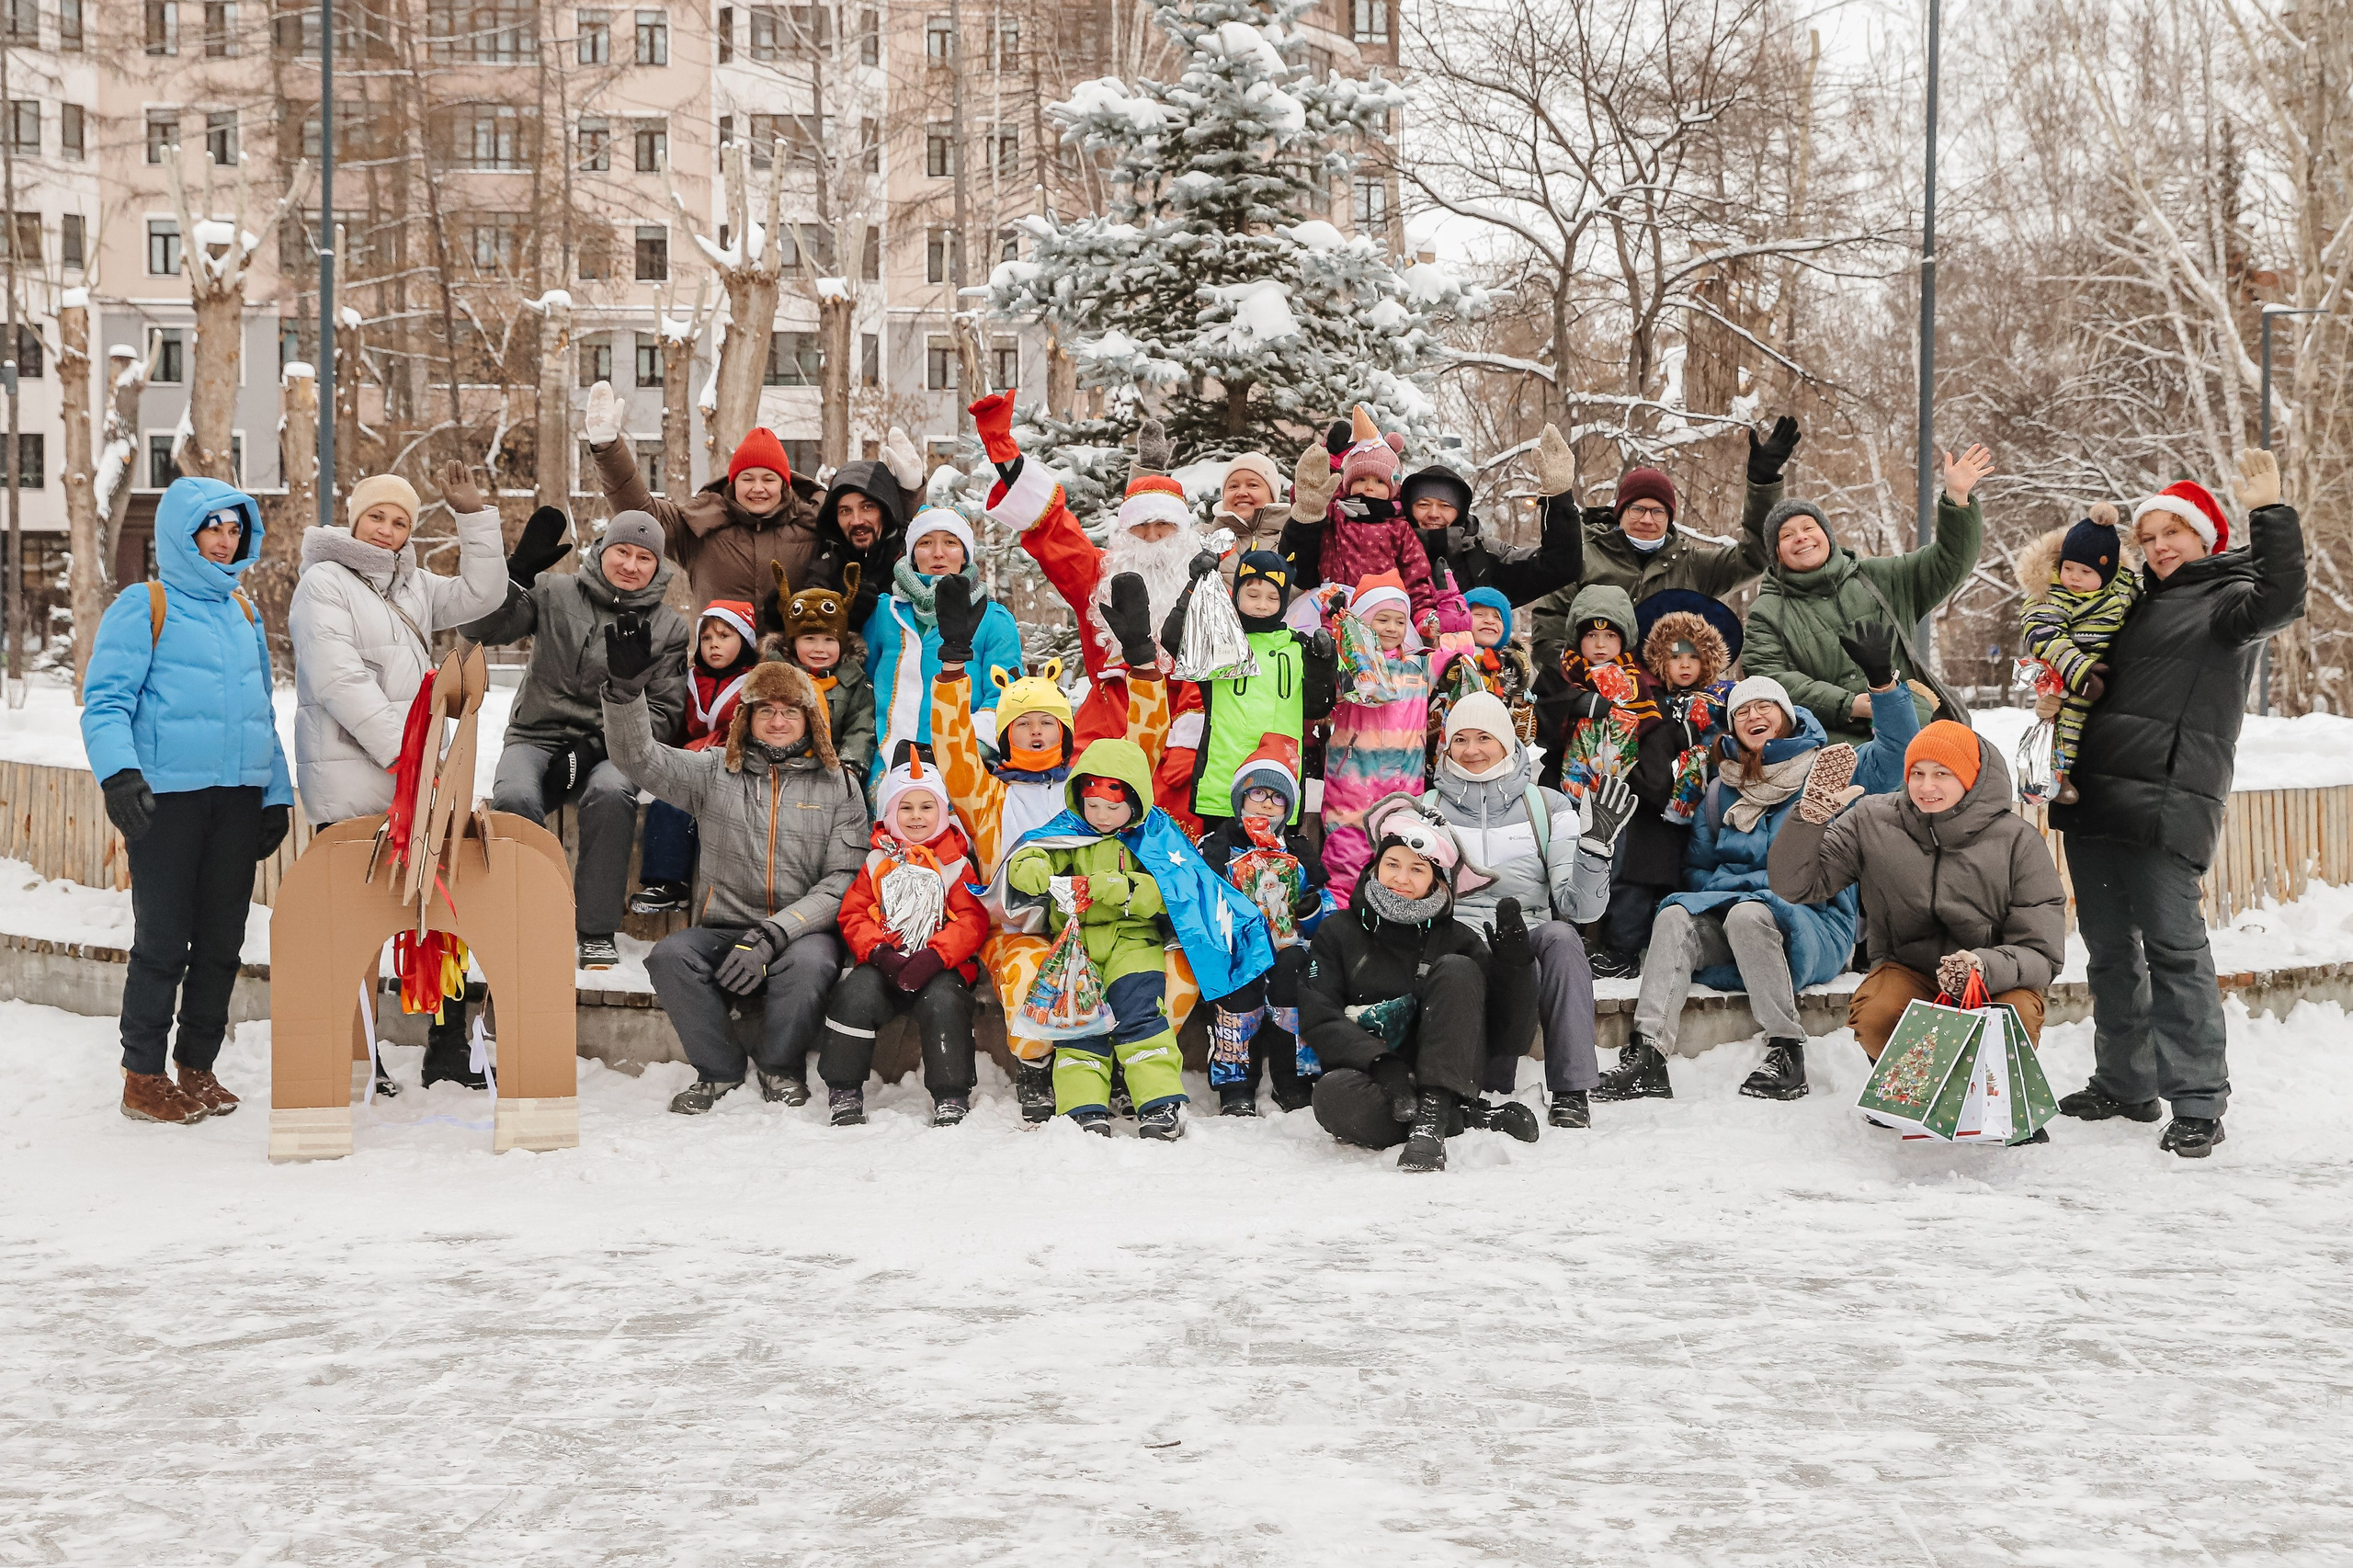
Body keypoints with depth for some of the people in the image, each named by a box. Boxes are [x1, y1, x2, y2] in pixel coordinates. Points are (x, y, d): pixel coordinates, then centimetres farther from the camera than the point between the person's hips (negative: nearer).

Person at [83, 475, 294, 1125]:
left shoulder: (243, 612, 17)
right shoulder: (143, 606, -1)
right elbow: (106, 701, -9)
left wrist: (277, 793, 16)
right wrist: (119, 773, -24)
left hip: (239, 797, 6)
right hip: (167, 796, -6)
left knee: (222, 941, 7)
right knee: (162, 942, -3)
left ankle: (197, 1066, 19)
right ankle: (143, 1077, 6)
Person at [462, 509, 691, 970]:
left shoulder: (668, 627, 11)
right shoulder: (554, 594, 8)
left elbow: (664, 708, 5)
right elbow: (484, 628, -2)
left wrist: (598, 747, -11)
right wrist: (517, 578, -20)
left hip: (609, 748, 0)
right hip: (538, 737, 0)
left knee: (611, 793, -35)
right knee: (514, 798, -33)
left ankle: (597, 931, -24)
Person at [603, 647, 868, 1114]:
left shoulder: (838, 785, 6)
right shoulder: (716, 772, 11)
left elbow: (843, 880, -3)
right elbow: (638, 758, 0)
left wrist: (774, 934, -17)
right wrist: (625, 688, -20)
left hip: (805, 931, -2)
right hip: (723, 930, 2)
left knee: (811, 962, -36)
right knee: (669, 956, -29)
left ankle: (780, 1066, -7)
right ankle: (719, 1069, -7)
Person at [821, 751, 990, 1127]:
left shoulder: (955, 864, 7)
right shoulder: (878, 862, 13)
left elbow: (972, 921, -4)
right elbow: (853, 915, 6)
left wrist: (935, 958, -20)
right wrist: (879, 953, -14)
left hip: (941, 966, -2)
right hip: (883, 965, 2)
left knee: (944, 1001, -31)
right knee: (857, 994, -26)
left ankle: (952, 1096, -17)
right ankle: (843, 1089, -11)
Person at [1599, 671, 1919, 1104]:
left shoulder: (1827, 770, 7)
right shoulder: (1722, 792, 18)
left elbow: (1899, 747, -6)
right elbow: (1696, 870, 18)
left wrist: (1885, 684, -20)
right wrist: (1759, 881, 0)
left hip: (1815, 929, -4)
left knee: (1748, 914, -35)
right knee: (1675, 917, -25)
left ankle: (1787, 1051, -28)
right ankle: (1646, 1056, -38)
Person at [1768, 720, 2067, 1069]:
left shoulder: (2018, 841, -8)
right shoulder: (1871, 822, -3)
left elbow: (2042, 953, -10)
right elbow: (1794, 884, -5)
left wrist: (1985, 967, -33)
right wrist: (1813, 811, -21)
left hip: (1997, 979, 0)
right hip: (1906, 971, 1)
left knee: (2018, 1020, -34)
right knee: (1874, 1018, -33)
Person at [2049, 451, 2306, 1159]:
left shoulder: (2226, 597, 2)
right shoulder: (2141, 602, 22)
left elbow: (2279, 599, -22)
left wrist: (2269, 512, -23)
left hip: (2167, 800, -8)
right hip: (2095, 795, 8)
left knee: (2172, 943, -12)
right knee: (2109, 945, 11)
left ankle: (2198, 1101, -10)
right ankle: (2124, 1083, 21)